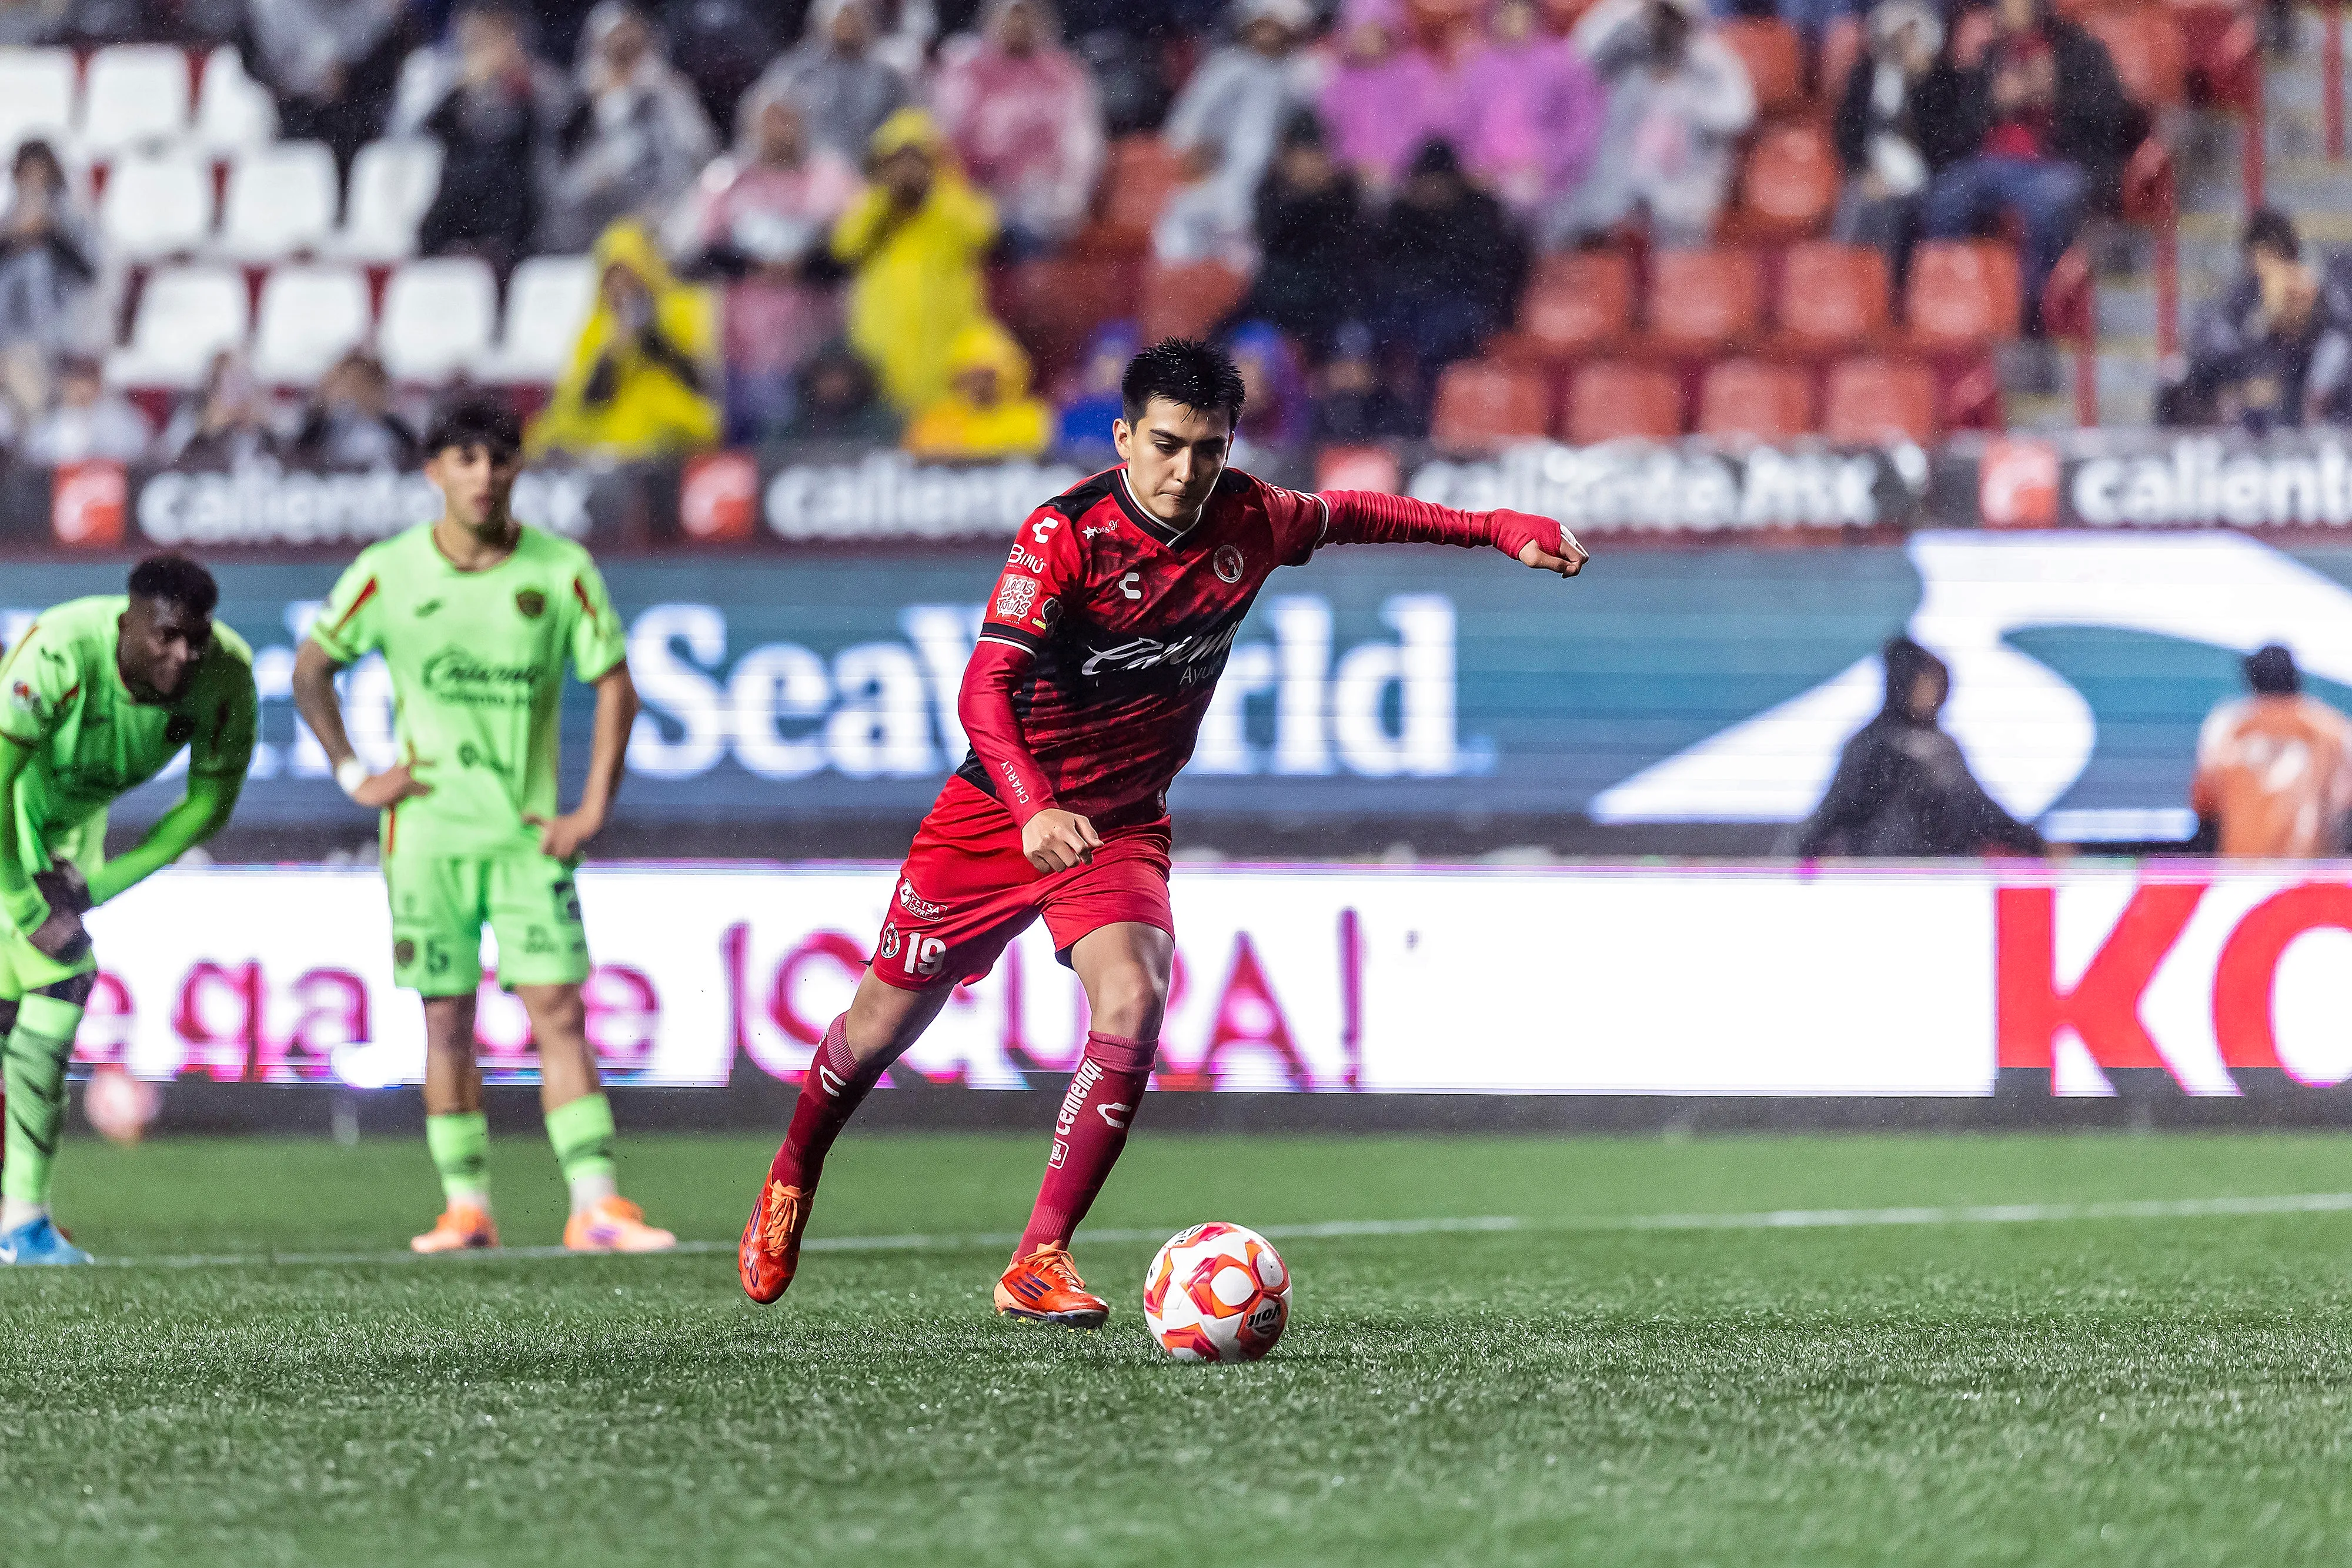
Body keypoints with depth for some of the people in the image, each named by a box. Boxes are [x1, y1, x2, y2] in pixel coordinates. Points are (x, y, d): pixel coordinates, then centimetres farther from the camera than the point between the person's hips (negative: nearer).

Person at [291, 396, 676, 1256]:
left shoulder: (561, 571, -3)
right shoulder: (389, 572, -2)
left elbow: (614, 686, 4)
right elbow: (310, 668, 10)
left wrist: (592, 812, -3)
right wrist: (354, 775, 2)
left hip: (528, 829, 0)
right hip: (429, 828, 0)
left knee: (558, 1008, -8)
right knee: (448, 1018, 1)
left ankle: (595, 1205, -12)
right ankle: (466, 1206, 8)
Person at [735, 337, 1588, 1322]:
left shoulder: (1248, 522, -9)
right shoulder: (1066, 533, -24)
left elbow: (1344, 517, 14)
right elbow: (985, 687, -32)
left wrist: (1495, 529, 14)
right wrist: (1034, 807, -48)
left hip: (1124, 825, 3)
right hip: (1000, 809, -3)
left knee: (1133, 1002, -23)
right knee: (888, 1017, 8)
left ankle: (1039, 1264, -18)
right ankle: (790, 1184, 39)